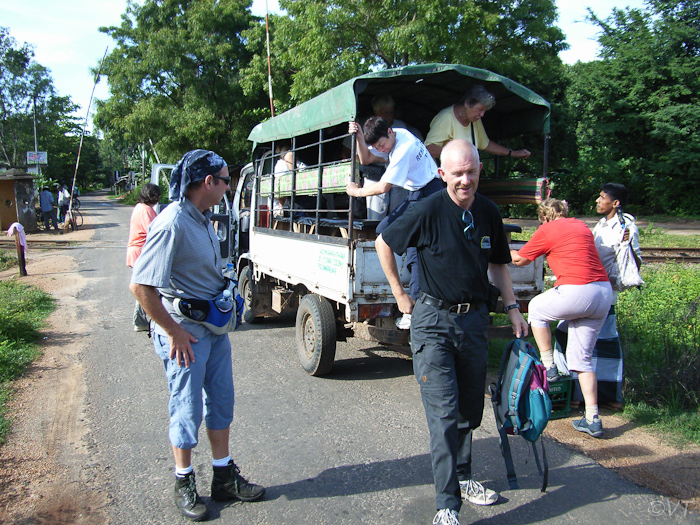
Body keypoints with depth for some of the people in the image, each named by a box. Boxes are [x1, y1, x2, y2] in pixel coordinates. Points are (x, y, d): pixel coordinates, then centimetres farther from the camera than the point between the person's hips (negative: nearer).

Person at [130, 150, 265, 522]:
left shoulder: (202, 218, 7)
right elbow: (140, 286, -26)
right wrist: (173, 332, -19)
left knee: (220, 401, 16)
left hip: (214, 326, 9)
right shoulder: (171, 224, -22)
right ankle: (184, 485, 26)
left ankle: (224, 477, 31)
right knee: (187, 409, 6)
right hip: (185, 331, -9)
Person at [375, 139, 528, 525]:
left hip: (474, 319, 5)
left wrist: (512, 308, 9)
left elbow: (498, 265, 16)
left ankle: (462, 478, 36)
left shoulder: (489, 213, 3)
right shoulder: (428, 211, -13)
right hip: (433, 321, -5)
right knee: (444, 413, -6)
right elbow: (383, 244, -1)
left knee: (470, 409, 16)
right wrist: (400, 294, 0)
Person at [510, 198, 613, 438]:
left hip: (577, 291, -7)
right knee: (581, 358, 12)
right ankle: (592, 419, 10)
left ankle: (548, 367, 21)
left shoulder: (548, 230, 1)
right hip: (605, 293, 7)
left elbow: (519, 259, 11)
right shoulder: (581, 225, 20)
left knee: (536, 308, 22)